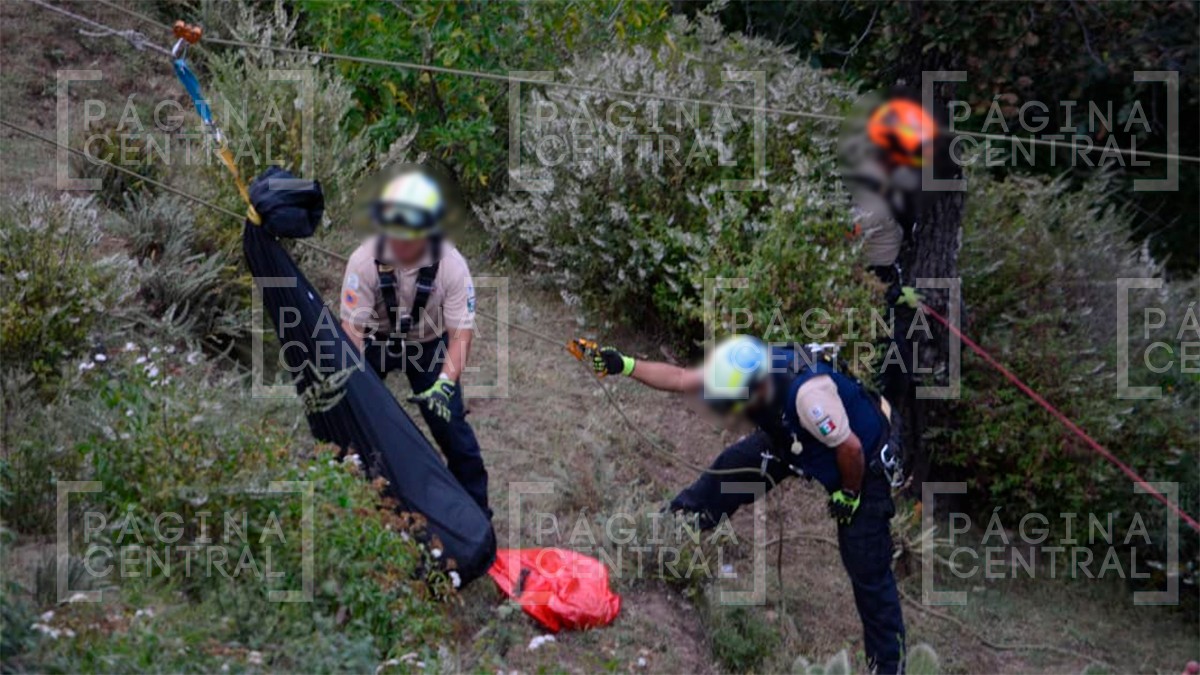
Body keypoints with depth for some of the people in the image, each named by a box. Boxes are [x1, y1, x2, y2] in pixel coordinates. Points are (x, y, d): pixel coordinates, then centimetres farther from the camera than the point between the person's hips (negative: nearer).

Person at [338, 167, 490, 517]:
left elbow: (461, 331, -23)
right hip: (377, 341, 1)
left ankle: (476, 507, 7)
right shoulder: (364, 261, -27)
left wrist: (445, 384, -36)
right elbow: (352, 327, -24)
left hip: (428, 344, 0)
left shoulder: (451, 265, -26)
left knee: (449, 420, -9)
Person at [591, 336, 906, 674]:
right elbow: (679, 379, -11)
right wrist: (624, 365, -20)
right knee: (736, 465, -3)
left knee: (868, 571, -3)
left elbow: (850, 448, -31)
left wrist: (849, 495, -15)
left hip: (862, 467, -7)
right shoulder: (741, 373, -21)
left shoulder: (808, 392, -43)